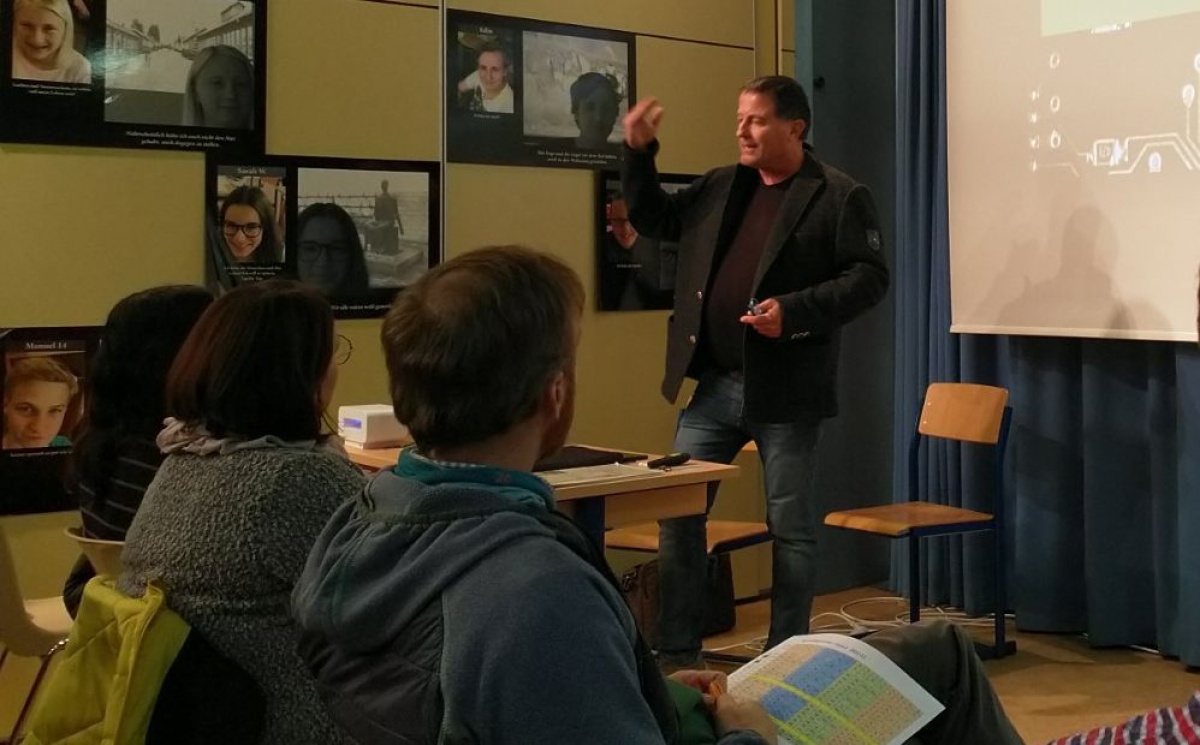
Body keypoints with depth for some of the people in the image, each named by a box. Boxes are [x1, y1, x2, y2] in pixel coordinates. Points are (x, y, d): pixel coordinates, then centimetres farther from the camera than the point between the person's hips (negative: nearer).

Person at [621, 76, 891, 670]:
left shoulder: (839, 197, -5)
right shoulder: (720, 187, 13)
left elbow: (869, 278, -11)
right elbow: (653, 219, 23)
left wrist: (794, 310, -22)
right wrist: (638, 153, 9)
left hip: (785, 391, -6)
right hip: (713, 385, 6)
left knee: (791, 527, 6)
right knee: (677, 514, 6)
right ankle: (675, 654, 18)